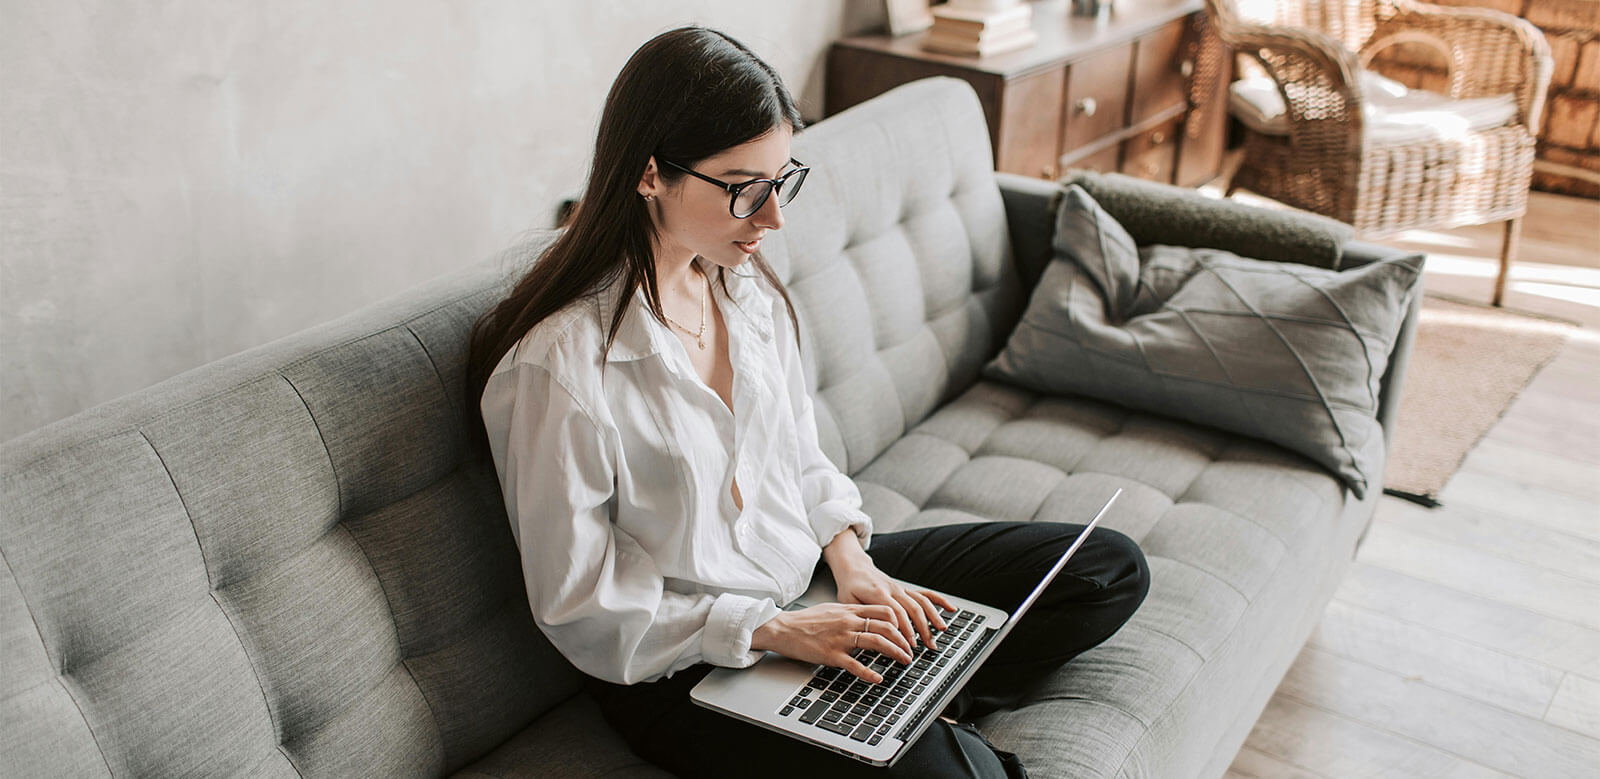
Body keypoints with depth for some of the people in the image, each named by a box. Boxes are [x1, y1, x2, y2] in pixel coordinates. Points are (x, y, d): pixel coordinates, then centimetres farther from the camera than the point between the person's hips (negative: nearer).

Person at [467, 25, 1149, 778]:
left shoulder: (748, 285, -1)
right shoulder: (558, 365, -23)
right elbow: (578, 609, -17)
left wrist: (848, 556, -7)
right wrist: (774, 629, -20)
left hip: (812, 576, 8)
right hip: (684, 668, -7)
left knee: (1109, 569, 4)